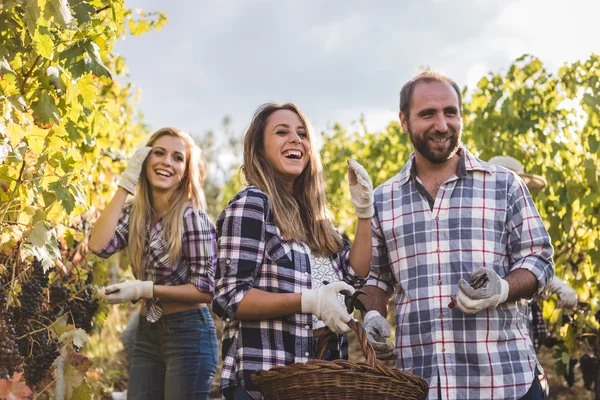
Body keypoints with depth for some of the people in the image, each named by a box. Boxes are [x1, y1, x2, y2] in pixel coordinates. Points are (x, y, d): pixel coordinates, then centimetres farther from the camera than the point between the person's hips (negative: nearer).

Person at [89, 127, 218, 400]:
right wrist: (125, 185, -10)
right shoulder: (134, 212, 5)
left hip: (188, 333, -6)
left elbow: (206, 289, -13)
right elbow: (99, 246, -13)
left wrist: (144, 289, -19)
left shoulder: (191, 217, -12)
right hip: (147, 333, 6)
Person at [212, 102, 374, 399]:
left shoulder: (310, 213, 13)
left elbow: (355, 279, 9)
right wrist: (308, 300, -25)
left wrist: (364, 212, 1)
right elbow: (229, 298, -15)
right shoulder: (252, 203, -8)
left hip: (322, 372, 7)